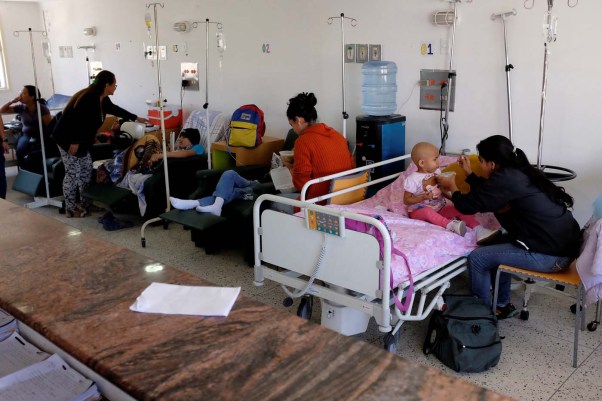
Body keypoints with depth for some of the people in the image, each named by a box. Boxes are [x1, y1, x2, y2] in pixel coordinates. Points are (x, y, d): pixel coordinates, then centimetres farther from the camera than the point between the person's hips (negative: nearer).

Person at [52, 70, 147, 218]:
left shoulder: (103, 99, 6)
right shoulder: (89, 98, -24)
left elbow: (115, 109, 24)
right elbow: (75, 120, -28)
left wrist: (136, 118, 32)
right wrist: (74, 143, -26)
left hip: (81, 141, 10)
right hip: (67, 139, -10)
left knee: (86, 171, 12)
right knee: (73, 173, -4)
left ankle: (86, 204, 21)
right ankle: (70, 209, 5)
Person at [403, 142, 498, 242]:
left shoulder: (436, 173, 4)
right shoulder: (412, 179, -16)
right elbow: (406, 200, -13)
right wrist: (423, 197, -28)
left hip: (438, 209, 6)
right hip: (418, 210, -6)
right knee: (427, 211, -40)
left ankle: (478, 230, -26)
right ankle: (450, 225, -59)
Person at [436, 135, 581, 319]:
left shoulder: (506, 179, -17)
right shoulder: (519, 172, 10)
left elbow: (468, 205, -10)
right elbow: (488, 195, 24)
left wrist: (452, 187, 8)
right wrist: (468, 173, 27)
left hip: (551, 255, -10)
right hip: (564, 244, 10)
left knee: (477, 258, -2)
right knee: (496, 244, 25)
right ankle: (502, 305, 30)